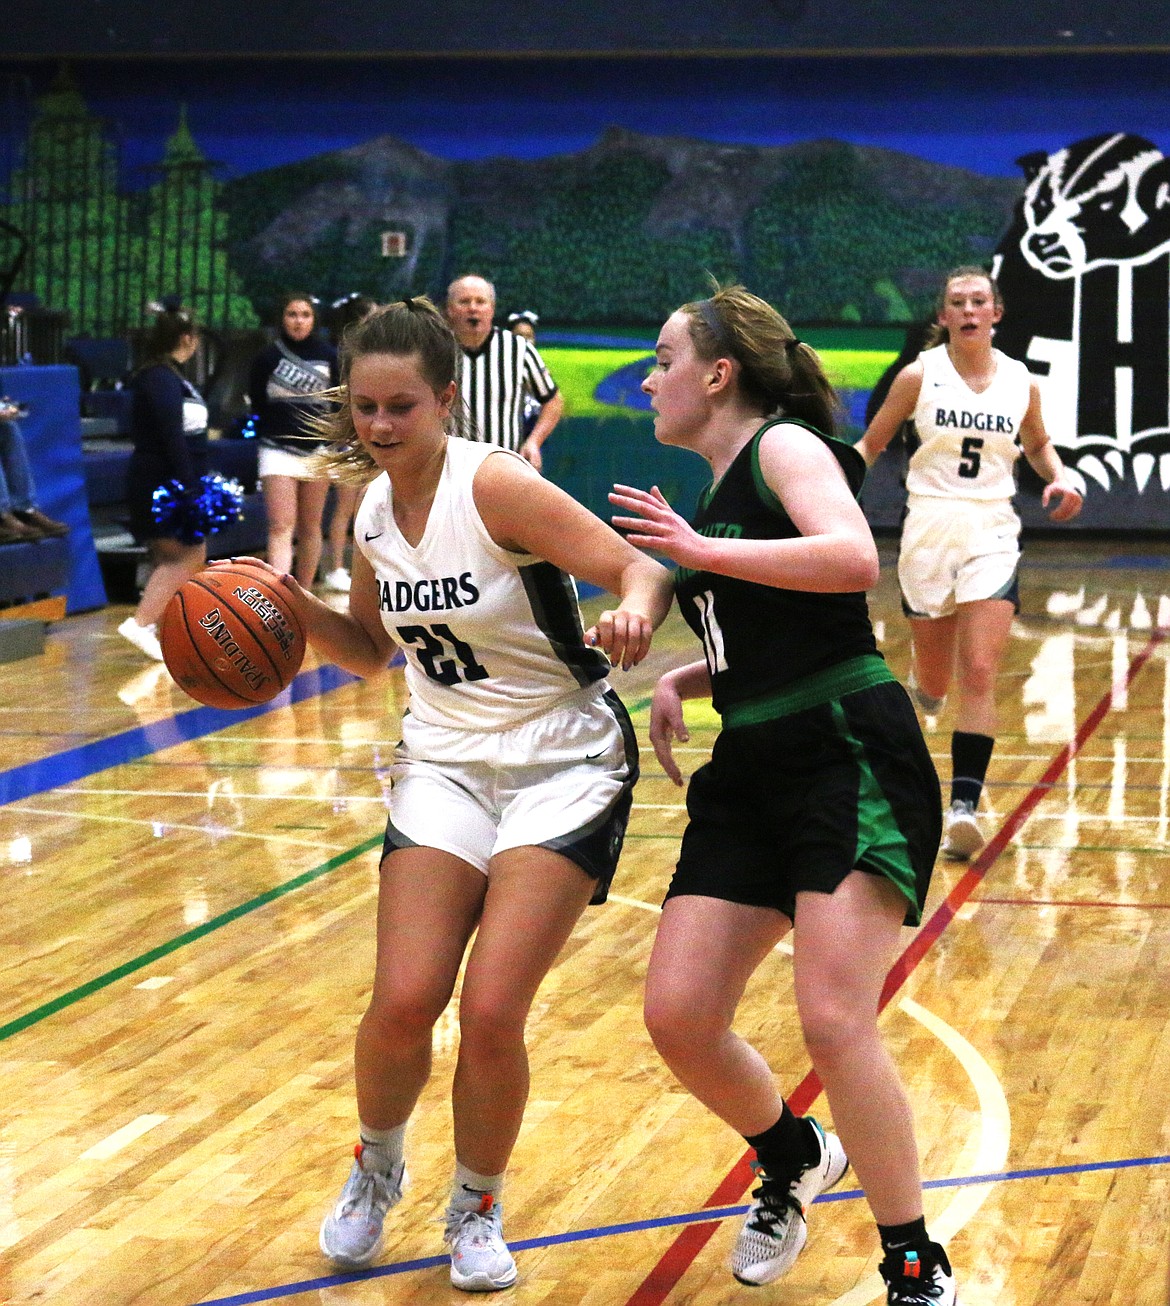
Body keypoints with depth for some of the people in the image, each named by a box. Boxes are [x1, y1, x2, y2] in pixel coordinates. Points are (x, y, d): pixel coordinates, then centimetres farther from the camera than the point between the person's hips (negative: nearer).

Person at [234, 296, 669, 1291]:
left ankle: (477, 1209, 16)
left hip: (563, 770, -5)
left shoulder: (493, 486, -18)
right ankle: (377, 1171, 23)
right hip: (446, 764, 5)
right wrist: (297, 611, -2)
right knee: (403, 1003, -9)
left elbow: (636, 567, -23)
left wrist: (633, 612, -46)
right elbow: (372, 650, 17)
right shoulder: (375, 511, 2)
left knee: (491, 1013, -12)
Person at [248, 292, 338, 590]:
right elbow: (256, 401, 7)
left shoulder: (329, 356, 3)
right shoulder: (268, 357, -1)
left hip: (318, 450, 2)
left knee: (309, 528, 10)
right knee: (280, 528, -12)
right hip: (278, 450, -2)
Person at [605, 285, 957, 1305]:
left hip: (852, 758, -8)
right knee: (678, 1017, 0)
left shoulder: (785, 446, -5)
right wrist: (678, 681, 11)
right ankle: (795, 1160, 29)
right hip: (752, 772, 9)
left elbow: (854, 560, -25)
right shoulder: (717, 495, 20)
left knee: (834, 1020, -19)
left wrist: (702, 550, -21)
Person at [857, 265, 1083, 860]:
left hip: (992, 535, 0)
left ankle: (963, 806, -13)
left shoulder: (1021, 382, 4)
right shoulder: (919, 375, -2)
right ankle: (921, 678, 47)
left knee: (979, 676, -13)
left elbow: (1037, 443, 22)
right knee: (934, 685, 8)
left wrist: (1058, 478, 2)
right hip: (929, 528, 0)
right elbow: (871, 443, 5)